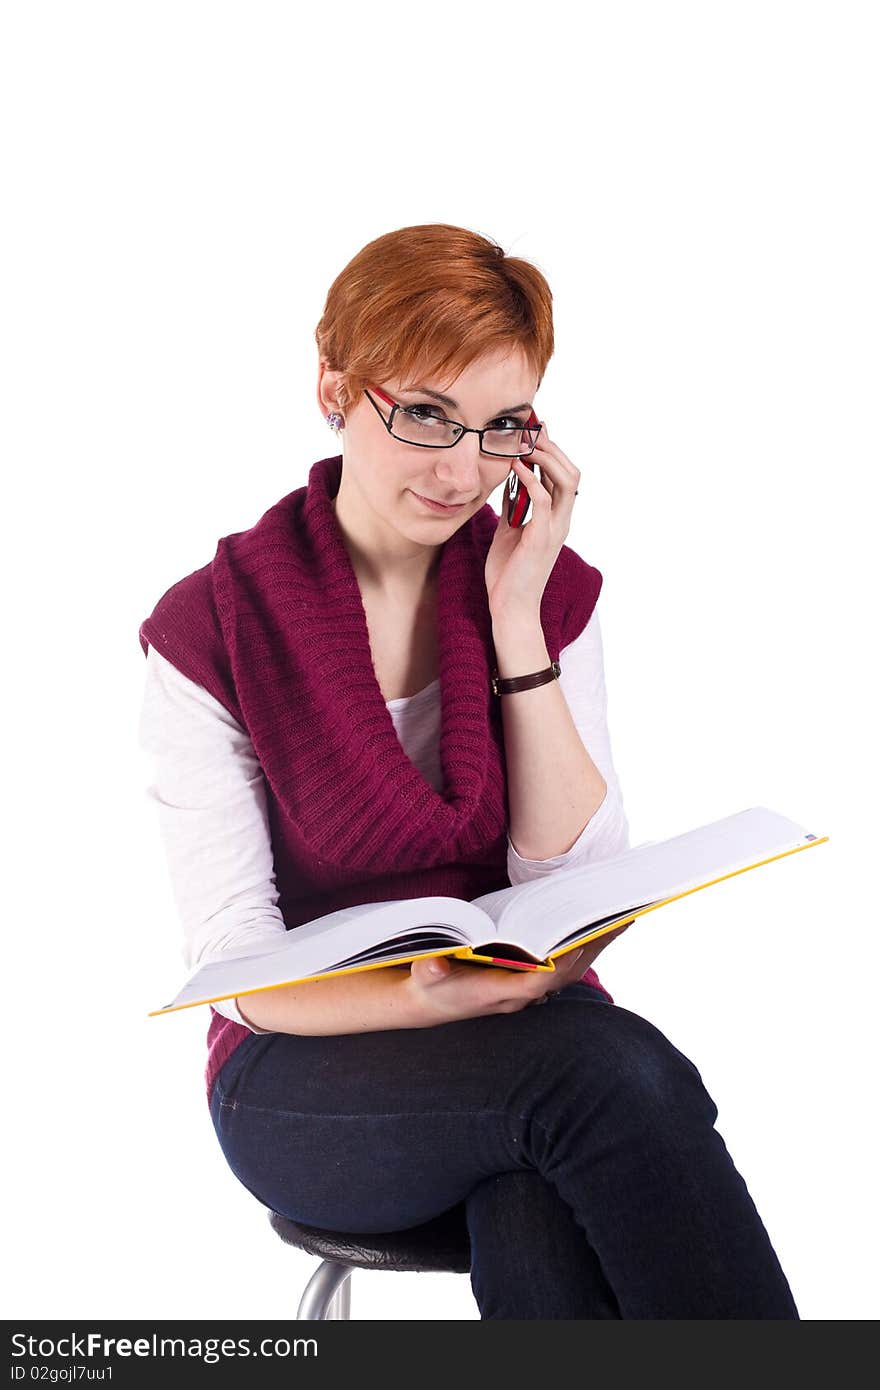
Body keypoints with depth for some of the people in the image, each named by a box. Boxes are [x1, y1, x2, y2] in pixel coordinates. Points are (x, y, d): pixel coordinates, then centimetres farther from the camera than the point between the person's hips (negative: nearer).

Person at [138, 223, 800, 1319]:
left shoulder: (550, 590, 2)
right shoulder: (210, 631, -8)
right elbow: (238, 969, -10)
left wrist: (517, 620, -13)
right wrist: (423, 999, -31)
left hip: (530, 1035, 2)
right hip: (308, 1079, -2)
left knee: (545, 1258, -34)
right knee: (613, 1068, -32)